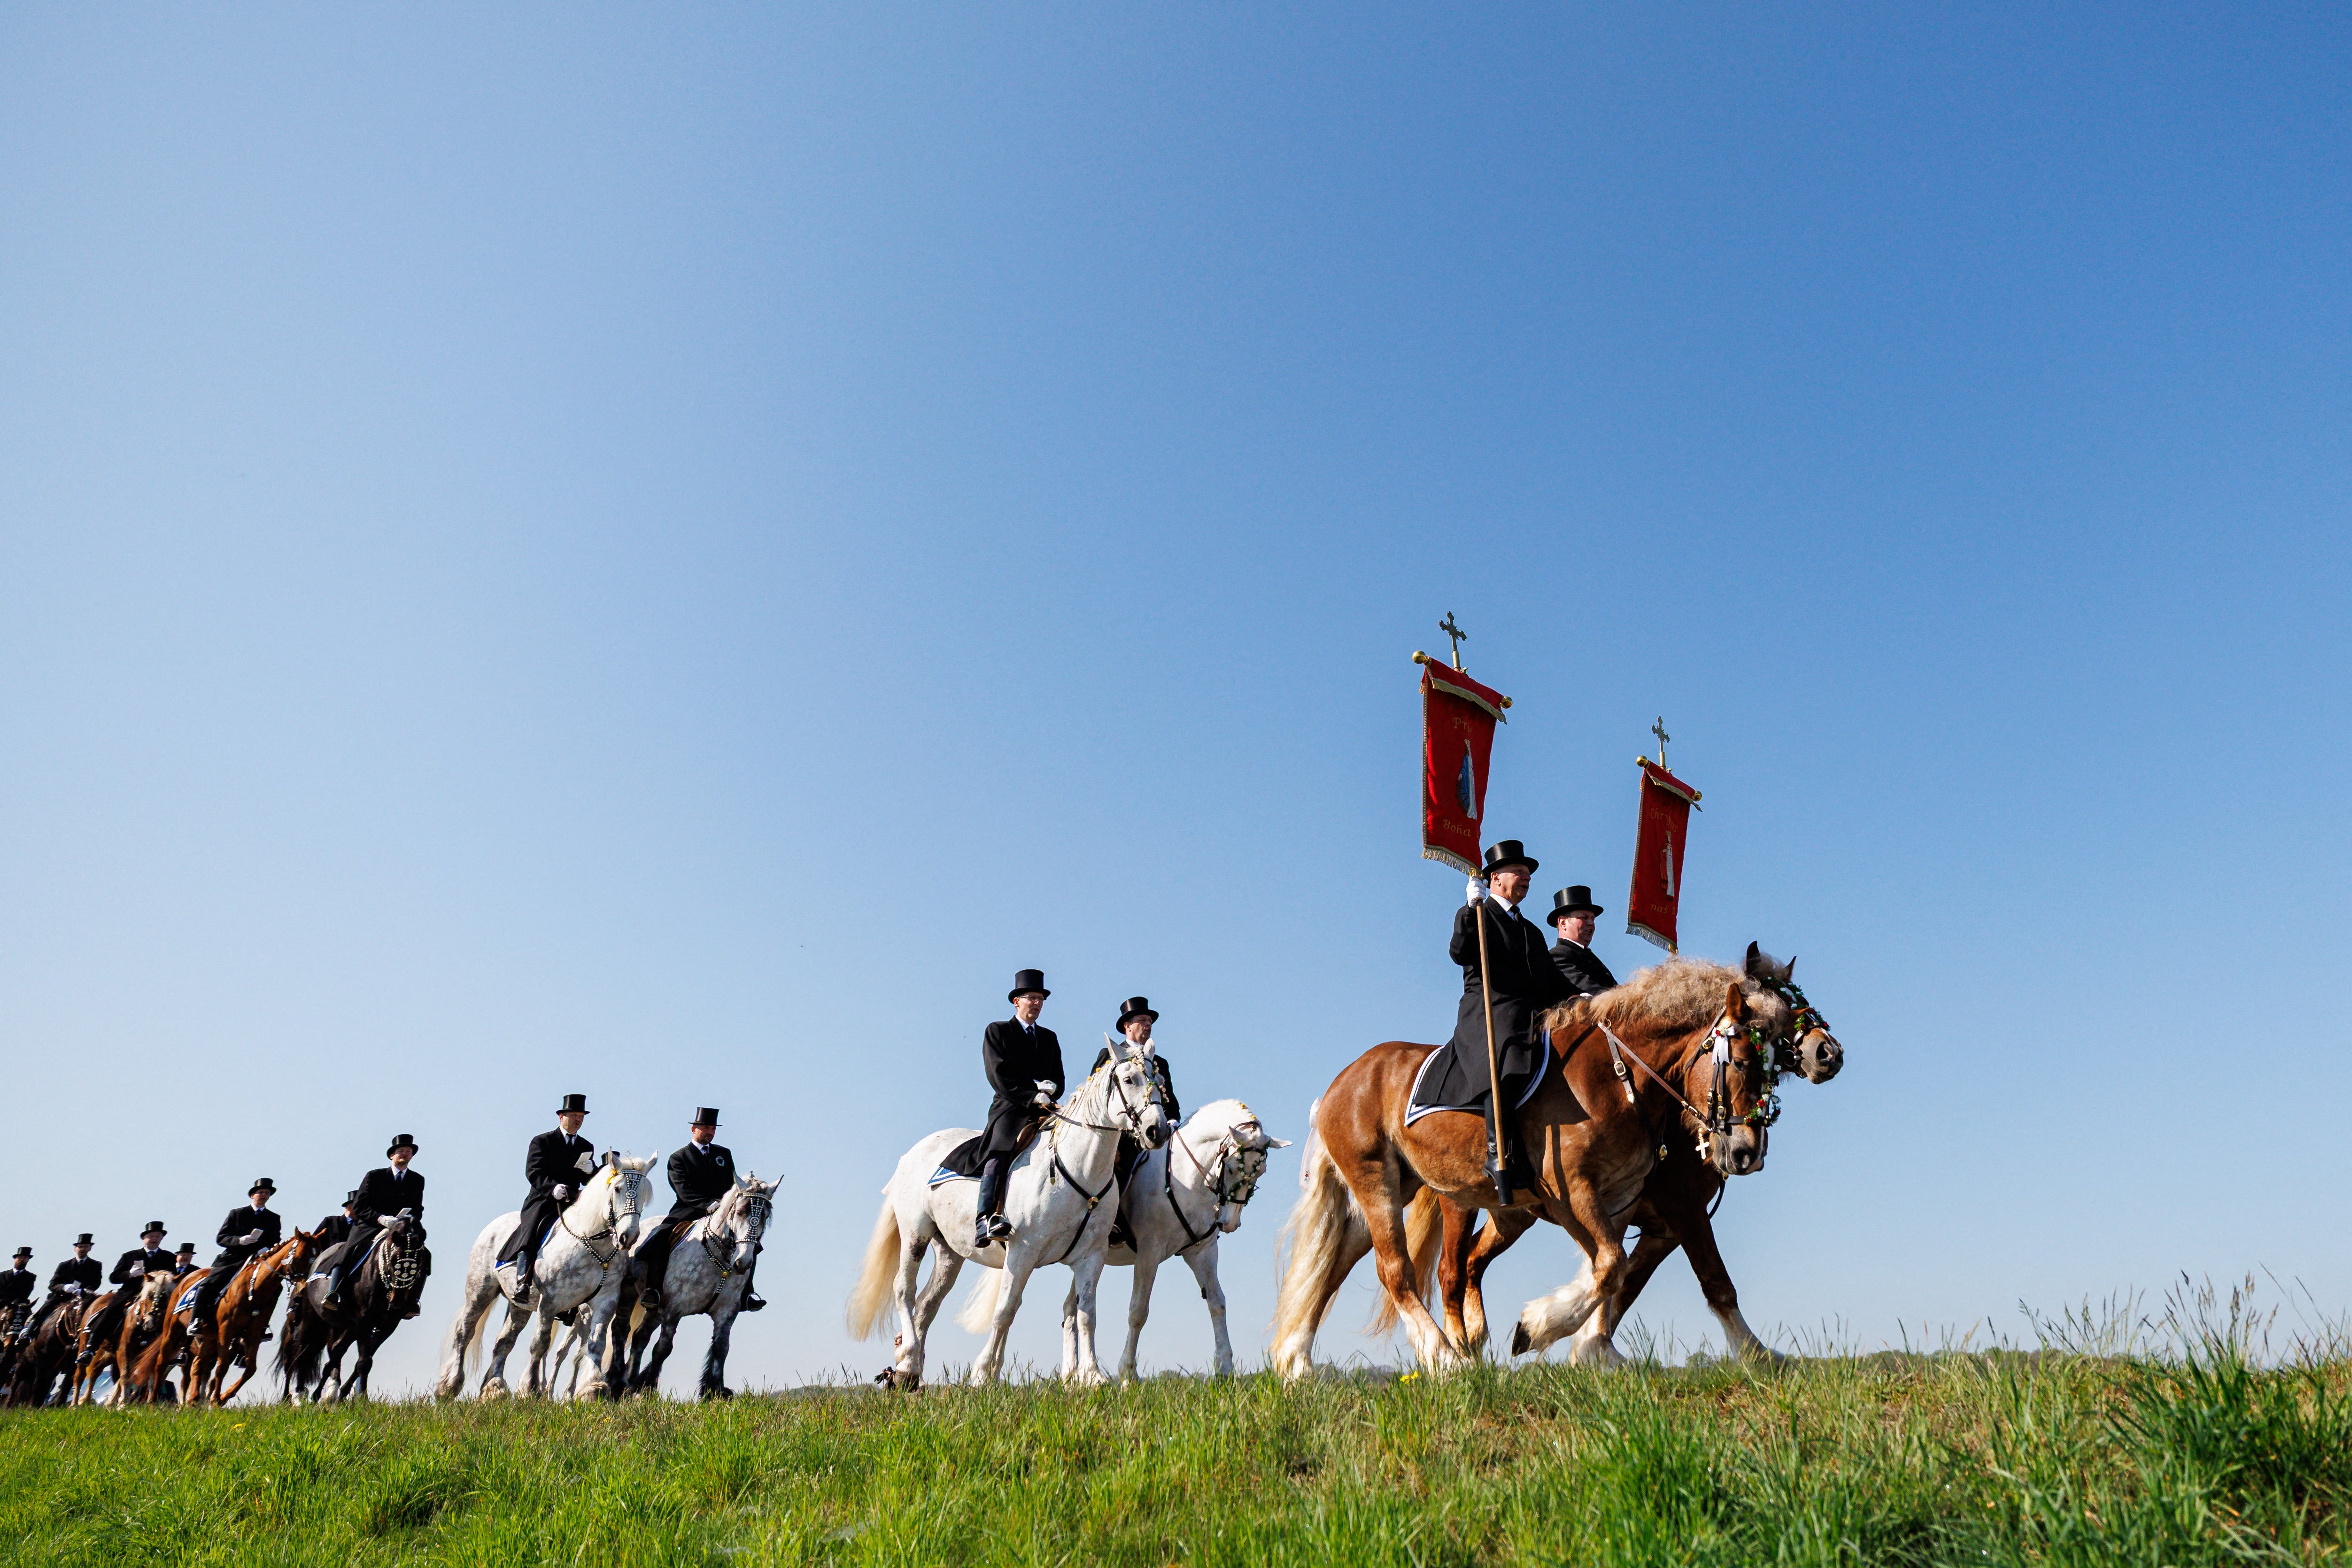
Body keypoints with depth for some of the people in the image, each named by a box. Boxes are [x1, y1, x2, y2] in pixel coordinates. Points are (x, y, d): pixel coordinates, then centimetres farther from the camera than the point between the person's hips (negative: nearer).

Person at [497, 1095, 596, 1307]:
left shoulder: (587, 1147, 18)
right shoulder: (542, 1142, 6)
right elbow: (533, 1172, -9)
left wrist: (590, 1170, -7)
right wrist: (554, 1188, -27)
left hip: (572, 1204, 3)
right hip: (543, 1202, -3)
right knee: (530, 1234, -29)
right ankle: (521, 1285, -33)